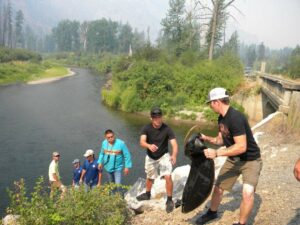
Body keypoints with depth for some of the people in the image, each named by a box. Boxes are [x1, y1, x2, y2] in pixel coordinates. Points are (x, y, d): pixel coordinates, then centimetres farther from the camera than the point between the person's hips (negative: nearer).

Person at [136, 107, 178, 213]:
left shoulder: (167, 129, -22)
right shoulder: (146, 128, -20)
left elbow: (174, 144, -29)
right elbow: (142, 142, -33)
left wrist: (174, 155, -50)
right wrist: (149, 146, -56)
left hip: (164, 156, -2)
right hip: (150, 157, 2)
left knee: (168, 177, -19)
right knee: (150, 178, 21)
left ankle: (169, 200, 0)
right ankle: (147, 194, 49)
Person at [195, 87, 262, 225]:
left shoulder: (235, 118, -30)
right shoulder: (222, 118, -1)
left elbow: (241, 147, -34)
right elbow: (221, 140, 11)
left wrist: (217, 153, -34)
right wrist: (207, 138, -5)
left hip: (250, 161, -8)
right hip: (233, 160, 8)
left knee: (247, 193, -25)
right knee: (218, 187, 14)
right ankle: (212, 213, 40)